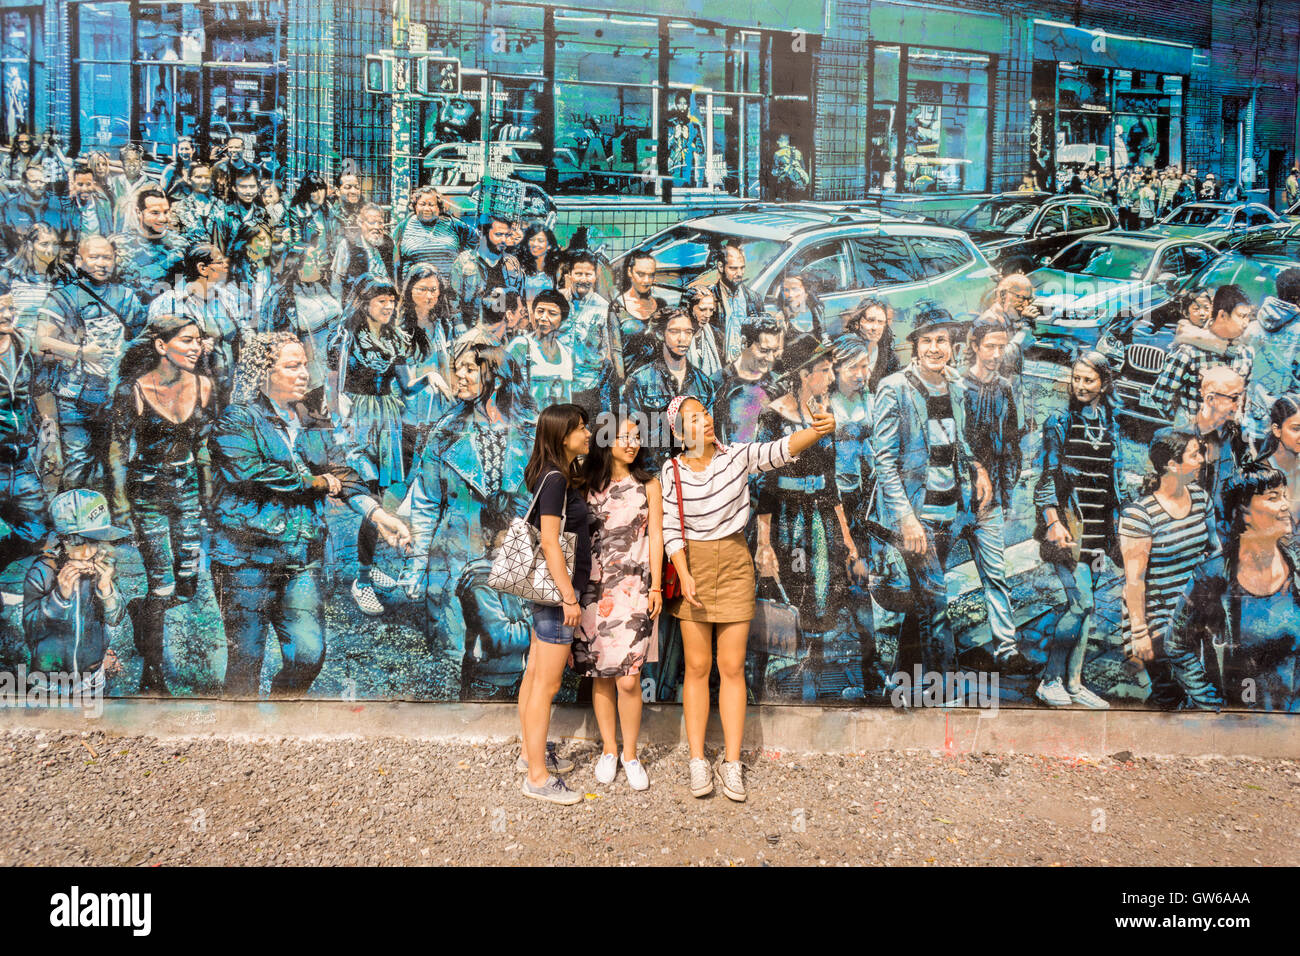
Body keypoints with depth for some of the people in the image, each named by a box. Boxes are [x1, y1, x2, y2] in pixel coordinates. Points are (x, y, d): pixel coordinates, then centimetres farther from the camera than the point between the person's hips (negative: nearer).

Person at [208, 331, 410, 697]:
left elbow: (344, 477, 7)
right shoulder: (237, 419, 0)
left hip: (303, 558, 5)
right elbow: (249, 471, -17)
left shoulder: (315, 428, 16)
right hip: (246, 557, -4)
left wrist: (378, 514, -10)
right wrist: (317, 482, -7)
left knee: (309, 654, -1)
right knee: (246, 659, 1)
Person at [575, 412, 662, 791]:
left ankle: (630, 754, 14)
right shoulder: (588, 485, 7)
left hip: (632, 590, -1)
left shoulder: (649, 485, 7)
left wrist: (656, 586, -1)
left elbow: (655, 537, 5)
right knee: (600, 676, 7)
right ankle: (608, 750, 25)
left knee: (628, 680, -5)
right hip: (593, 589, 1)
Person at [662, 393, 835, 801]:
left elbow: (783, 449, -16)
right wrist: (684, 575, -18)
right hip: (693, 565, 0)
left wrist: (820, 429, -35)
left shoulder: (738, 456, -4)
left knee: (732, 667, 3)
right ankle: (698, 762, 14)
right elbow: (671, 529, -6)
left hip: (734, 565, 0)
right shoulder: (671, 472, -4)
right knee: (697, 667, 4)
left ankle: (732, 763, 11)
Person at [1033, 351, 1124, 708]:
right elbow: (1046, 476, -4)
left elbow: (1114, 478, 20)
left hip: (1098, 527, 5)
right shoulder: (1059, 422, 0)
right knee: (1081, 602, -14)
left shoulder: (1110, 426, 14)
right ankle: (1050, 680, -4)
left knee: (1086, 605, 5)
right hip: (1067, 522, -5)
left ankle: (1073, 681, 12)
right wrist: (1052, 522, -15)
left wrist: (1114, 525, 16)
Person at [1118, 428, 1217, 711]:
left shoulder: (1199, 495, 0)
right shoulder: (1139, 513, -21)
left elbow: (1214, 547, 15)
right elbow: (1134, 580, -18)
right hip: (1158, 619, -6)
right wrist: (1140, 634, -16)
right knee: (1170, 697, 0)